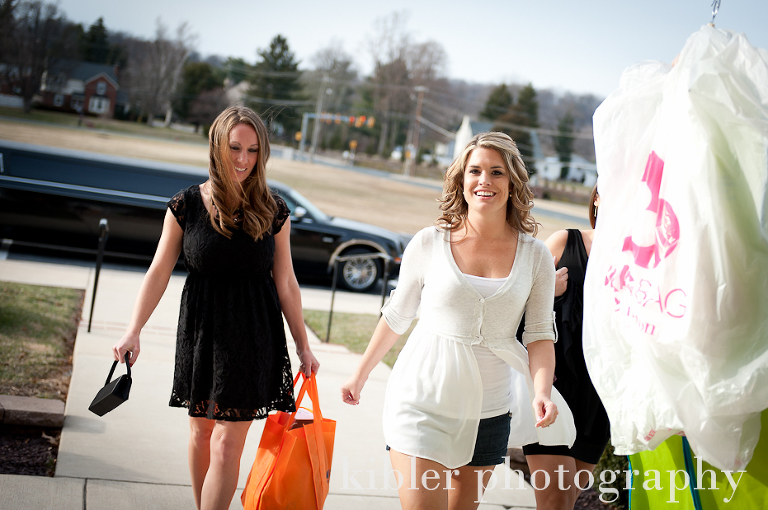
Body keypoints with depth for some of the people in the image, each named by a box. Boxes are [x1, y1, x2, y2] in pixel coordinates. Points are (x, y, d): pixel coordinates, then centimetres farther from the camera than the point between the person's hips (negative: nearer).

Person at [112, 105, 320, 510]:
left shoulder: (273, 213, -3)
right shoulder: (187, 205, -3)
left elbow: (285, 284, 3)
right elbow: (159, 272, -1)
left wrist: (303, 346, 5)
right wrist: (133, 331, -7)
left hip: (252, 337, -1)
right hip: (200, 332, 2)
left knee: (226, 445, -4)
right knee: (200, 432, 15)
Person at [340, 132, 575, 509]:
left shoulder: (535, 256, 0)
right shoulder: (429, 244, -3)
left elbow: (539, 334, 2)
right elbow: (397, 315, 9)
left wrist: (541, 392, -16)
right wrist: (360, 375, 17)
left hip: (488, 411, 2)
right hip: (423, 400, -2)